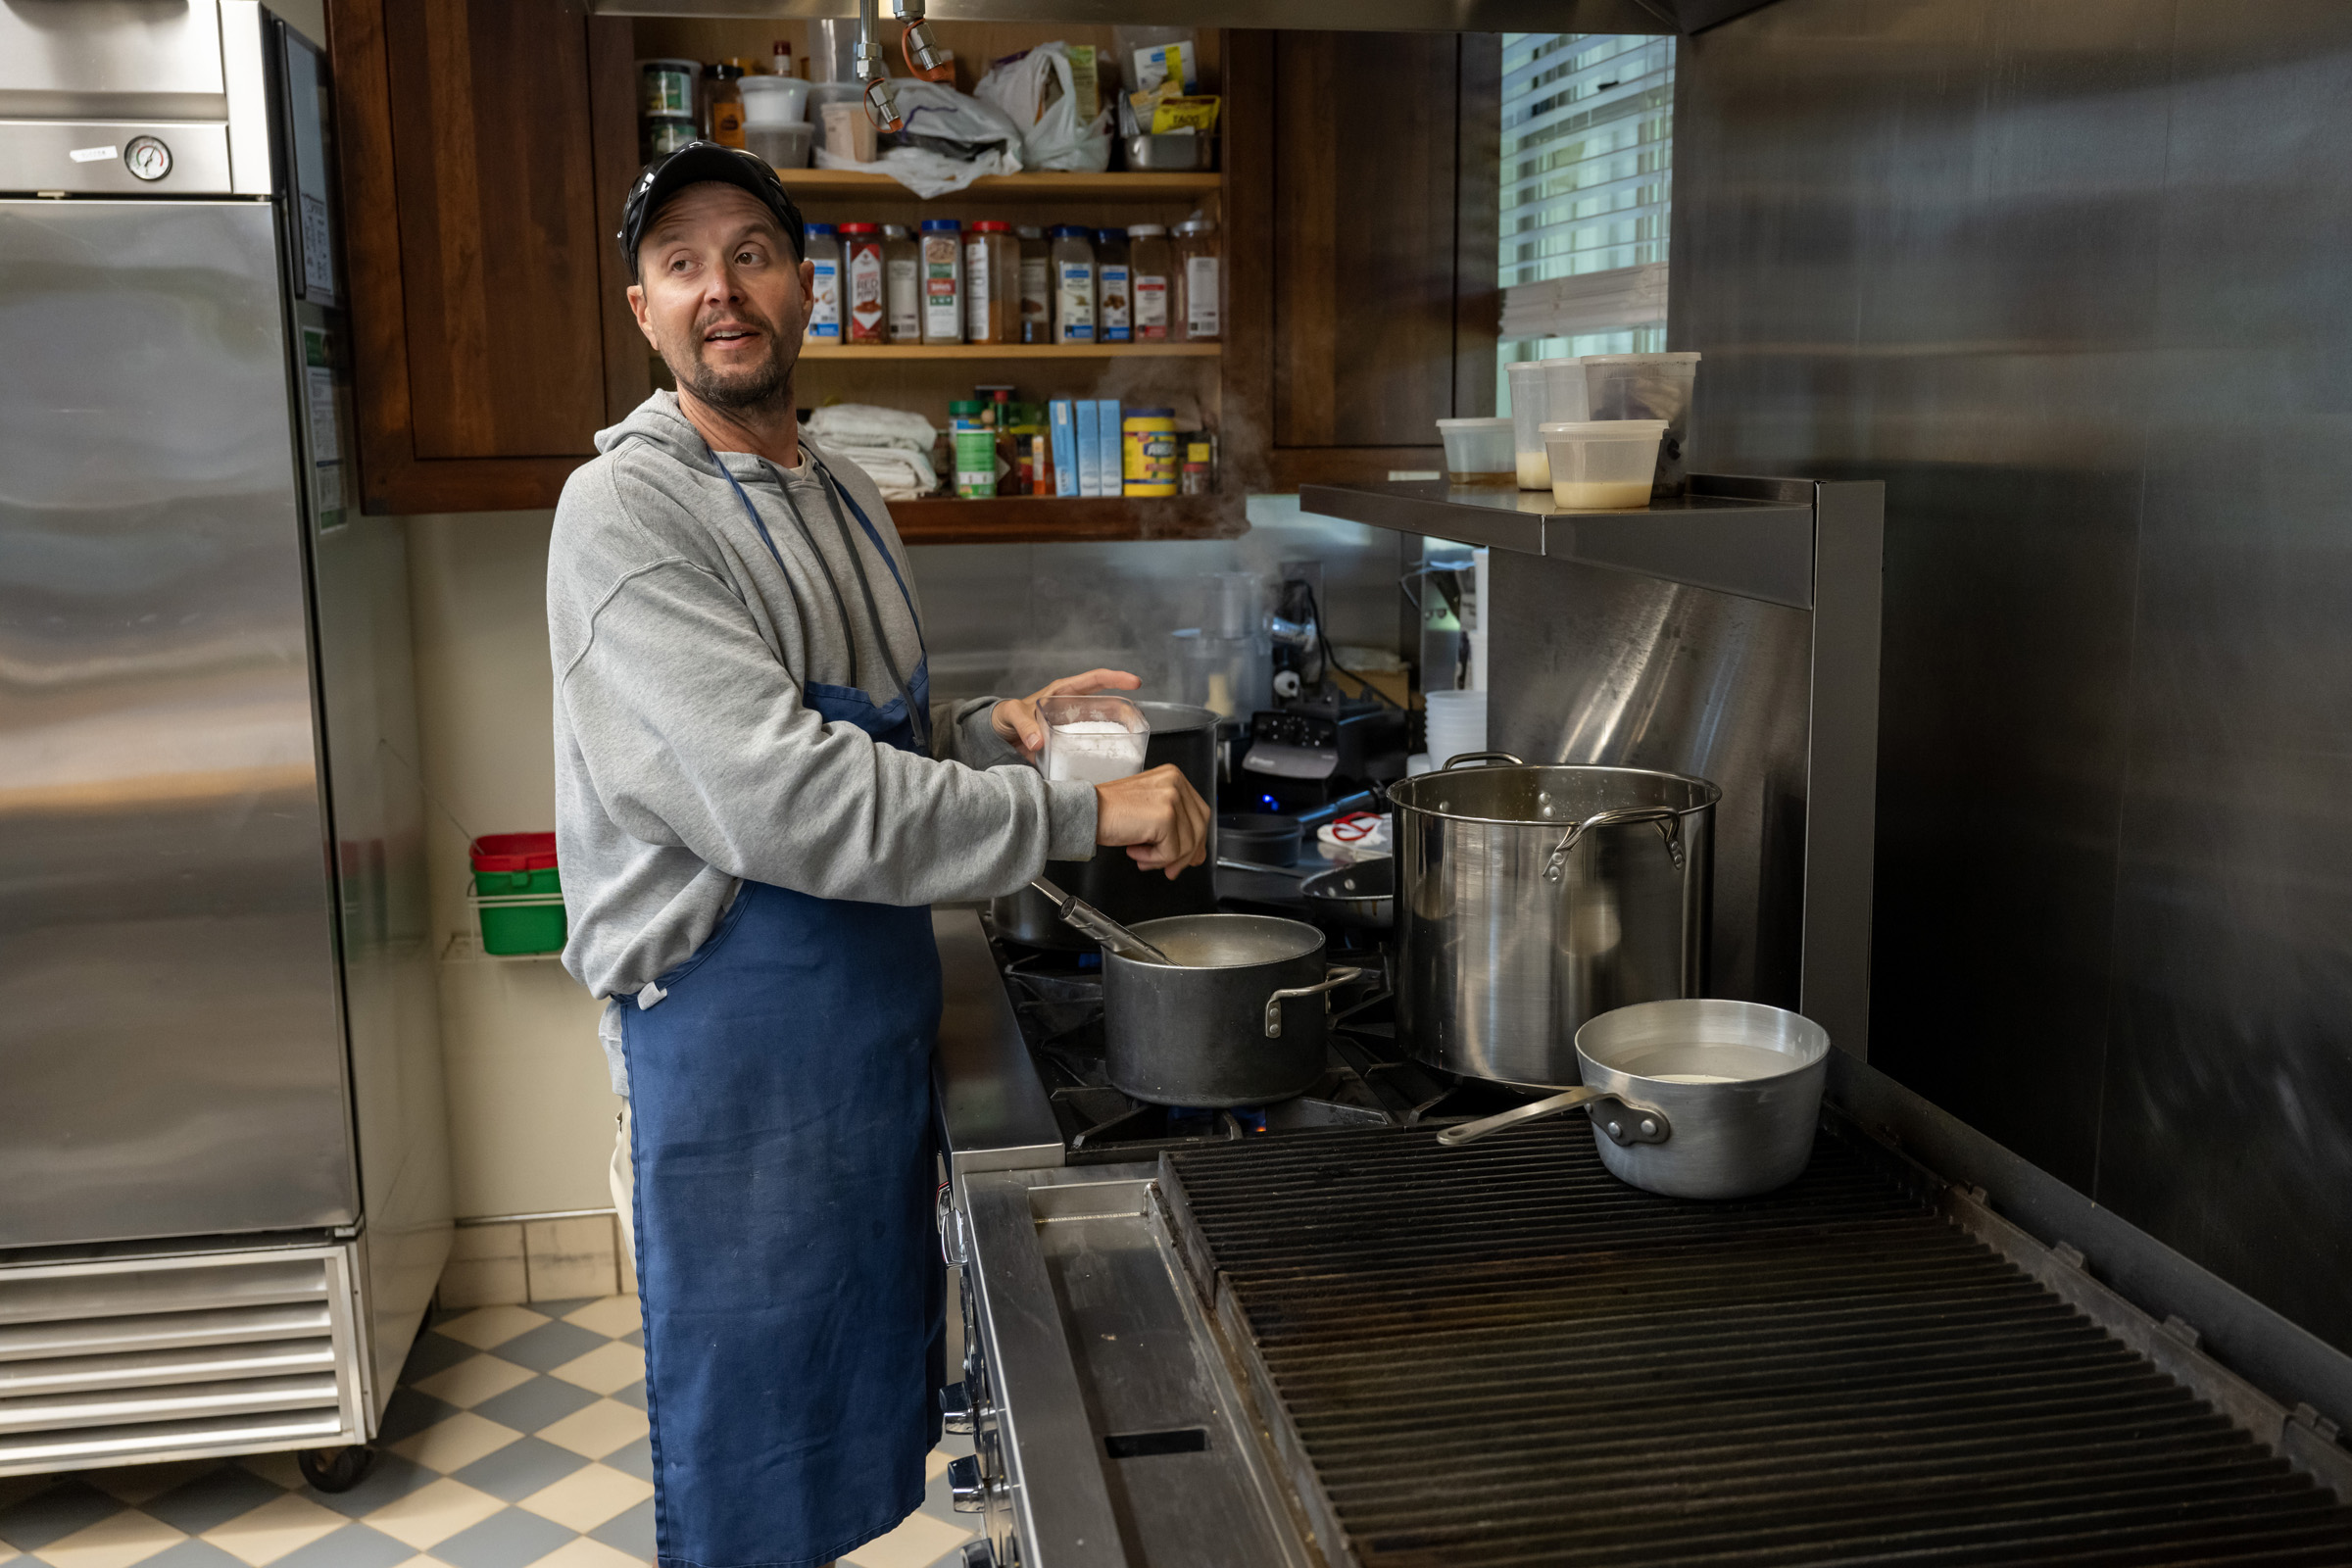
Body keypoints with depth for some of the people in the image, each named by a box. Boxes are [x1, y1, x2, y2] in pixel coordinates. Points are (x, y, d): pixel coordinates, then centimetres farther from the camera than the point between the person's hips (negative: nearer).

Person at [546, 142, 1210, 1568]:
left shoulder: (844, 498, 10)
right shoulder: (629, 512, -16)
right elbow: (783, 798, -27)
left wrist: (990, 731, 1)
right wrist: (1083, 813, -26)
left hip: (877, 996, 8)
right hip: (737, 1025, -8)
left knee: (861, 1401, 22)